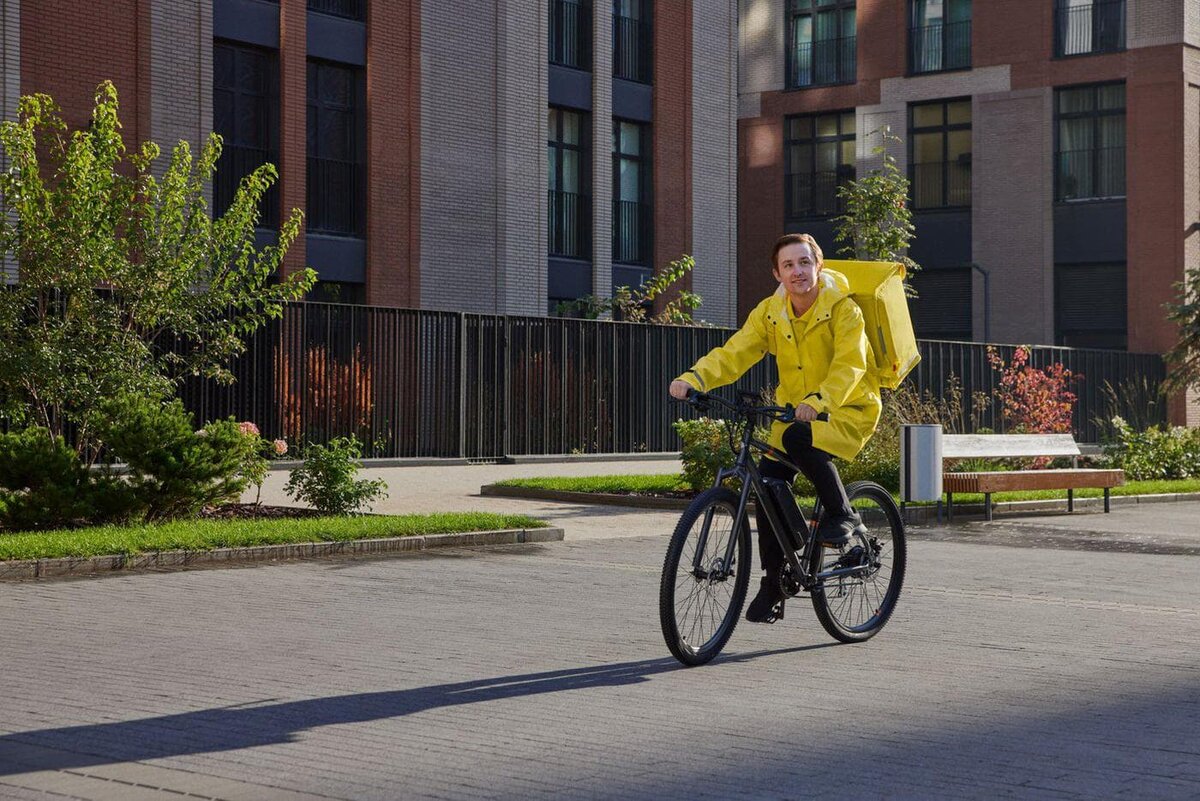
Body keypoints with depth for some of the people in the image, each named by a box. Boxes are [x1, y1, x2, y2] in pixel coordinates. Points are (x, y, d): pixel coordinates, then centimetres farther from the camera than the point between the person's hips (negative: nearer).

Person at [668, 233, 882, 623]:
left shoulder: (843, 309, -16)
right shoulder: (769, 313, -3)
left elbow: (850, 364, -28)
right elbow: (734, 353, -14)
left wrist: (819, 400, -47)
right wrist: (694, 378, -33)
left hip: (848, 409, -5)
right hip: (795, 411, 5)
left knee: (799, 439, -35)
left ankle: (842, 515, -11)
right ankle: (773, 586, 5)